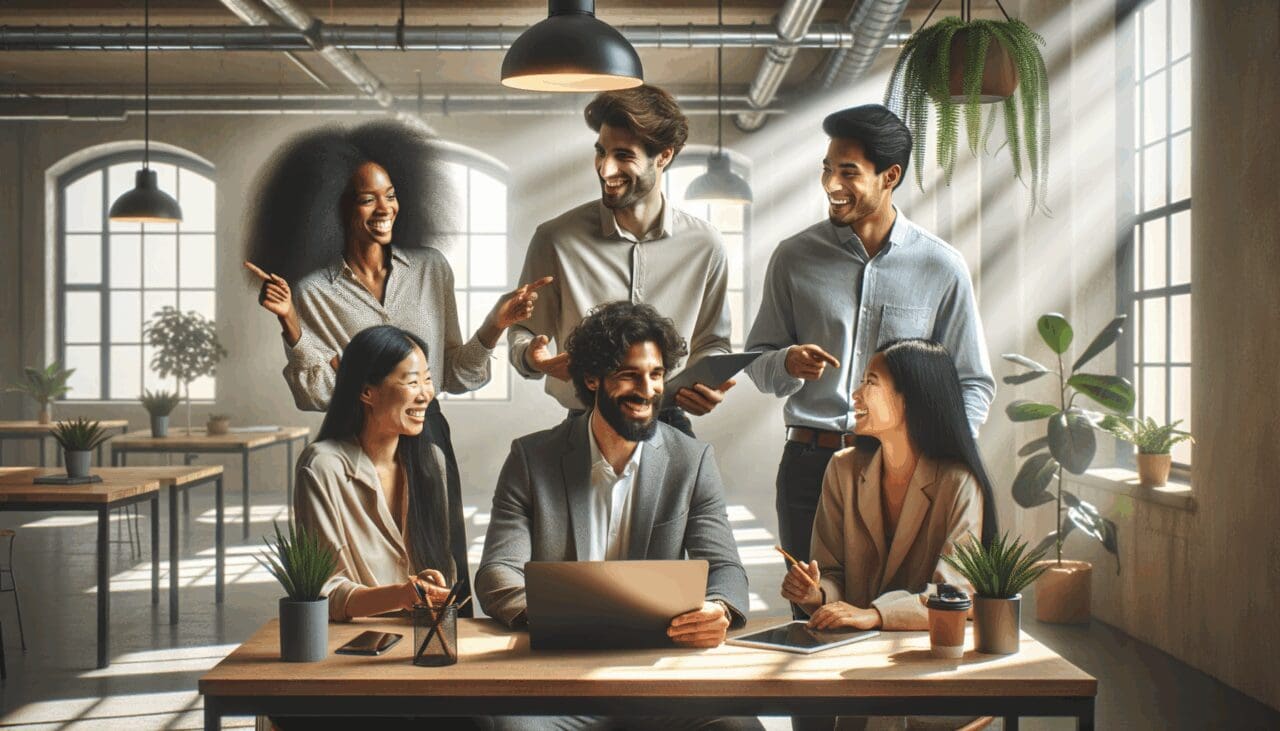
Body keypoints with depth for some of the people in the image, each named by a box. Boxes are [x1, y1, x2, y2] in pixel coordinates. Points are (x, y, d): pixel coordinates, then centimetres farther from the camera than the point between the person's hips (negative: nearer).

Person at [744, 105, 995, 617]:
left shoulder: (942, 268, 4)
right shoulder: (795, 258, 7)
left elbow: (974, 383, 9)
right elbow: (757, 362, 12)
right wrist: (787, 364, -11)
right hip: (810, 464, 1)